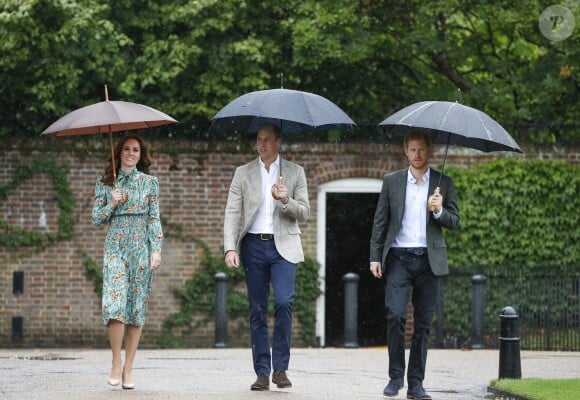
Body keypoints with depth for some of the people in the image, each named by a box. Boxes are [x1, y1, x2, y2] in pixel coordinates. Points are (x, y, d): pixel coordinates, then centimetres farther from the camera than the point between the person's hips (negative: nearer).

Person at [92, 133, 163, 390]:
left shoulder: (149, 183, 9)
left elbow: (154, 218, 6)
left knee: (137, 307, -1)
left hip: (141, 246, 1)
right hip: (115, 246, -1)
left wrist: (156, 249, -3)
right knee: (115, 303, -16)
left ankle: (128, 369, 3)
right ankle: (116, 362, -3)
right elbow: (96, 219, 10)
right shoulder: (105, 184, 10)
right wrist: (112, 204, -7)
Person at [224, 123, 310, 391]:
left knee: (284, 302, -18)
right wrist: (230, 248, -10)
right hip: (253, 246, 1)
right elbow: (232, 213, 3)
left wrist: (286, 201, -14)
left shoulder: (295, 173, 9)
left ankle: (280, 367, -9)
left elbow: (304, 213, 7)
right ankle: (262, 373, 6)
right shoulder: (243, 173, 9)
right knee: (257, 310, 2)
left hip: (283, 246, -1)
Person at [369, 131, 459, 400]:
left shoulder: (443, 183, 9)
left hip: (429, 260, 1)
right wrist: (375, 257, 1)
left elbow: (454, 222, 6)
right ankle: (395, 376, -3)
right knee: (395, 315, -15)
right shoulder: (392, 181, 8)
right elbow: (380, 221, 9)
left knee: (423, 324, 2)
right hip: (398, 258, -1)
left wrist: (439, 211, -14)